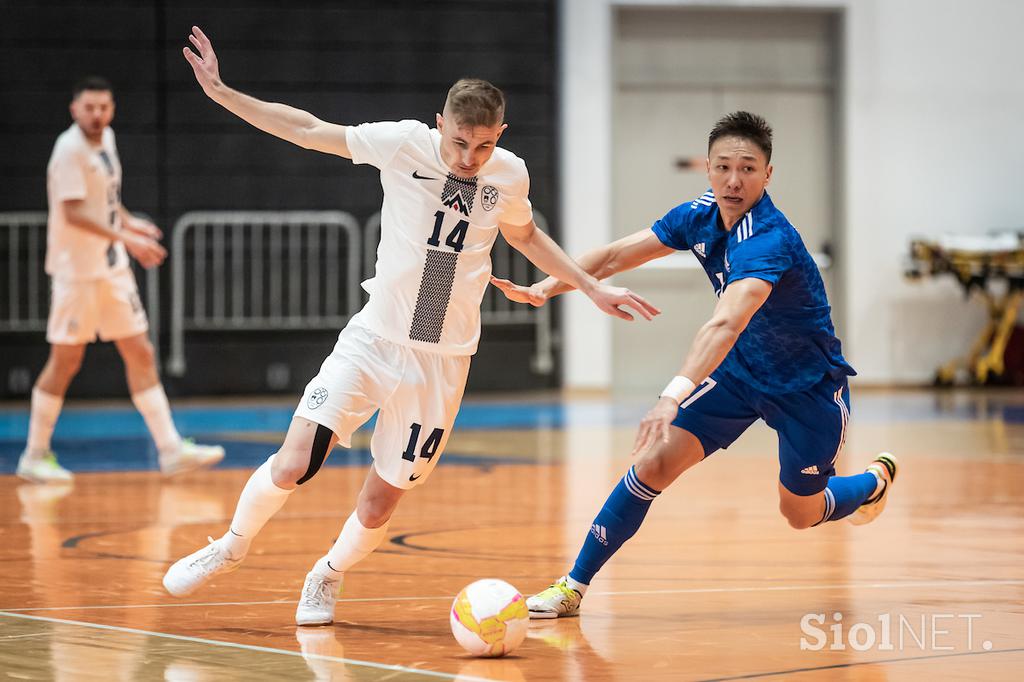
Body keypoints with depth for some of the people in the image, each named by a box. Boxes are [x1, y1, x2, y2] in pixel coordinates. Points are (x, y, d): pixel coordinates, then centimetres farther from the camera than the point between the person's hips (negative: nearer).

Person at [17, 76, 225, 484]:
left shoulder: (106, 139, 10)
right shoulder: (70, 149, -16)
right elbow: (74, 212, -25)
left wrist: (130, 224, 11)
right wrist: (126, 239, -30)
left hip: (112, 267, 8)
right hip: (77, 270, -8)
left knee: (140, 354, 4)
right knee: (65, 362, -1)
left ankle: (171, 449, 4)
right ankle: (35, 456, 11)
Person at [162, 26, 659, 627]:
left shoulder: (510, 174, -1)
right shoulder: (403, 143, -9)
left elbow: (525, 235, 21)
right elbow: (309, 130, -2)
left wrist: (594, 288, 20)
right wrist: (222, 93, -7)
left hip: (443, 362, 2)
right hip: (373, 340, -2)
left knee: (380, 503, 2)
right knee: (292, 467, -13)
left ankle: (328, 577, 34)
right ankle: (232, 546, 17)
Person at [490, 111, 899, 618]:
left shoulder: (769, 239, -35)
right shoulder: (701, 215, -11)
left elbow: (726, 323, -50)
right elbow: (616, 255, -2)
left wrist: (674, 395, -63)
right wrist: (544, 289, -16)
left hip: (808, 387, -5)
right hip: (740, 372, 5)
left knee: (801, 514, 12)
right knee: (656, 460, -12)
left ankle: (876, 479, 45)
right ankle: (574, 586, -5)